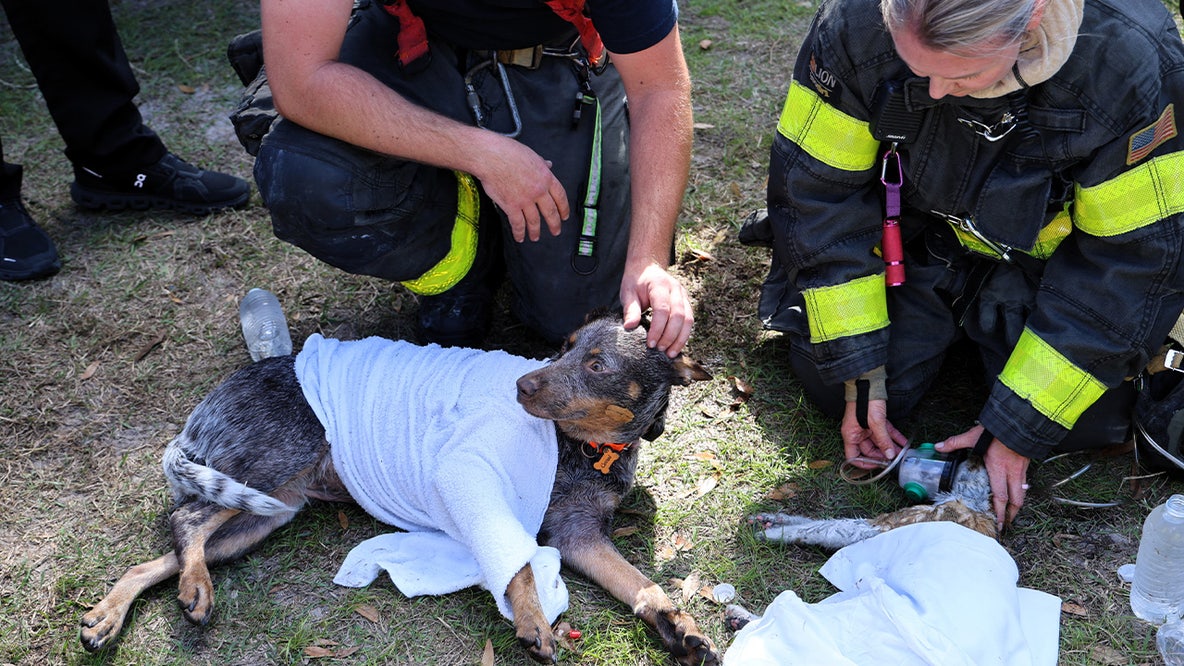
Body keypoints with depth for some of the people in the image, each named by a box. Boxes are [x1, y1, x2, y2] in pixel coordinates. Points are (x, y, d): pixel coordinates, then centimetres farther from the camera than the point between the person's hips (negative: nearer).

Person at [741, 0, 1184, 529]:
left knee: (1094, 420, -12)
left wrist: (1017, 427, -23)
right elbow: (816, 192, -19)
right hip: (912, 241, 1)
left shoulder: (1130, 64, -33)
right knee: (828, 382, -13)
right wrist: (859, 374, -21)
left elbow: (1135, 254, -23)